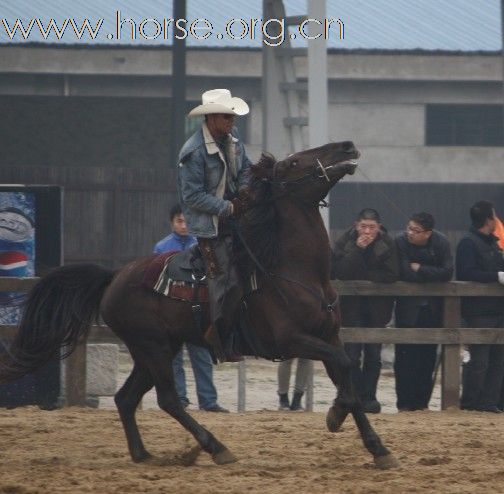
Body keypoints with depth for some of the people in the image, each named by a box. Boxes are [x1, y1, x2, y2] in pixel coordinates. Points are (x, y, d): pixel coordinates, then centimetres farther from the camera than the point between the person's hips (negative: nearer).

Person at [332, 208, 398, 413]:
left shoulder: (387, 244, -5)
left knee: (373, 354, 2)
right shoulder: (346, 242, -6)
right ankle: (354, 395, -2)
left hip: (377, 307, 1)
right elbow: (339, 272, -18)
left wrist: (362, 276, -13)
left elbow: (391, 275, -14)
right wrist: (357, 249, -25)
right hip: (351, 306, -1)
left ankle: (369, 397, 9)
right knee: (352, 353, -8)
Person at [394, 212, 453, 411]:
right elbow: (405, 274, -21)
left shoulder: (440, 243, -6)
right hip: (408, 307, -2)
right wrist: (431, 274, -13)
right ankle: (405, 404, -1)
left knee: (428, 356, 4)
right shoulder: (401, 242, -14)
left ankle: (422, 402, 11)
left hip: (432, 309, 2)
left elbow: (447, 273, -13)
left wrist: (420, 269, -15)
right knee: (406, 356, -5)